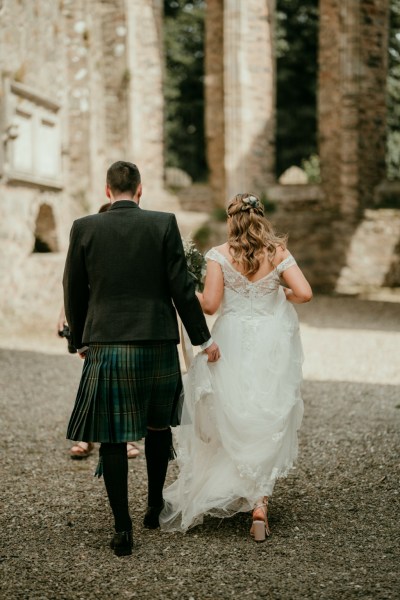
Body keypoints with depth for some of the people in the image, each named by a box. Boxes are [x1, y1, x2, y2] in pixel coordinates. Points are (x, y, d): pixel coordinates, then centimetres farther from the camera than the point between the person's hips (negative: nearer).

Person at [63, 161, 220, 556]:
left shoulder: (84, 228, -1)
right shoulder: (164, 224, -3)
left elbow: (74, 292, 4)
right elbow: (181, 287, -4)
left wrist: (80, 340, 18)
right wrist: (203, 338, 4)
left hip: (105, 346, -1)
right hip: (158, 343, 1)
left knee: (112, 438, 5)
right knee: (158, 426, 20)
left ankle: (122, 529, 4)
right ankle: (155, 507, 31)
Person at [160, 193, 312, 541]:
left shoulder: (220, 255, -6)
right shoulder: (279, 254, -1)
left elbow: (210, 304, -10)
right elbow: (304, 293, -9)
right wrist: (281, 296, 11)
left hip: (232, 346, -1)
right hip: (271, 346, 1)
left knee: (229, 424, 15)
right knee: (267, 426, 8)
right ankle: (259, 502, 0)